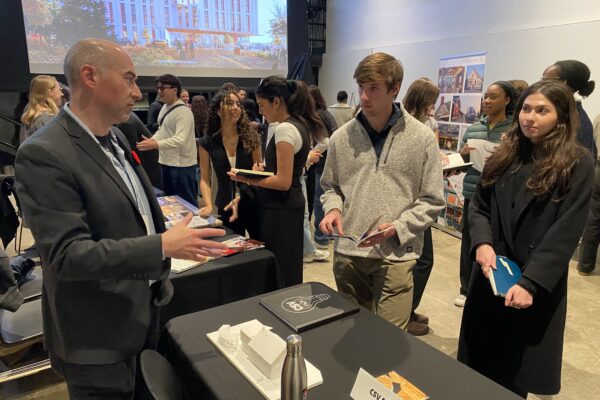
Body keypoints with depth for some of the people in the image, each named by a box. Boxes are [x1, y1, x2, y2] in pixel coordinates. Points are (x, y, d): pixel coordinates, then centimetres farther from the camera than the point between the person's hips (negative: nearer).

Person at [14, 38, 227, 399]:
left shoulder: (116, 138, 6)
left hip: (144, 312, 8)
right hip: (99, 336, -8)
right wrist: (163, 246, -30)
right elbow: (67, 254, -26)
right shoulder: (45, 154, -22)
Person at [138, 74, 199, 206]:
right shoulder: (164, 108, 12)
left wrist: (156, 144, -35)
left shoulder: (183, 111, -18)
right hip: (166, 162, 9)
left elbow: (180, 139, -28)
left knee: (187, 203, 2)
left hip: (182, 164, -9)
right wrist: (151, 140, 2)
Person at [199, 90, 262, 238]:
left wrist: (241, 198, -15)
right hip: (226, 207, 1)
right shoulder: (207, 142, -3)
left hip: (252, 204, 0)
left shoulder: (251, 137, -5)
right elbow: (205, 179, 0)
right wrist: (209, 205, -16)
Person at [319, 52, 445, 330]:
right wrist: (333, 208, -6)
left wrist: (398, 227, -14)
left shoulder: (421, 138, -4)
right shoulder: (341, 137, 2)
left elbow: (432, 201, 0)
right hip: (347, 252, 3)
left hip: (396, 254, -2)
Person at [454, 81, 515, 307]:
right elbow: (459, 161, 14)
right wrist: (463, 153, -6)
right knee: (469, 242, 12)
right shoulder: (473, 129, 8)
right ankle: (466, 289, 28)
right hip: (473, 194, 4)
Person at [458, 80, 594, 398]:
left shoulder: (577, 164, -8)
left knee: (516, 374, 12)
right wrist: (482, 243, -15)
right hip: (492, 273, 4)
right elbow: (478, 206, 5)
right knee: (479, 361, 16)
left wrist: (530, 283, -21)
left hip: (538, 284, -4)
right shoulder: (504, 156, 6)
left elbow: (566, 231, -14)